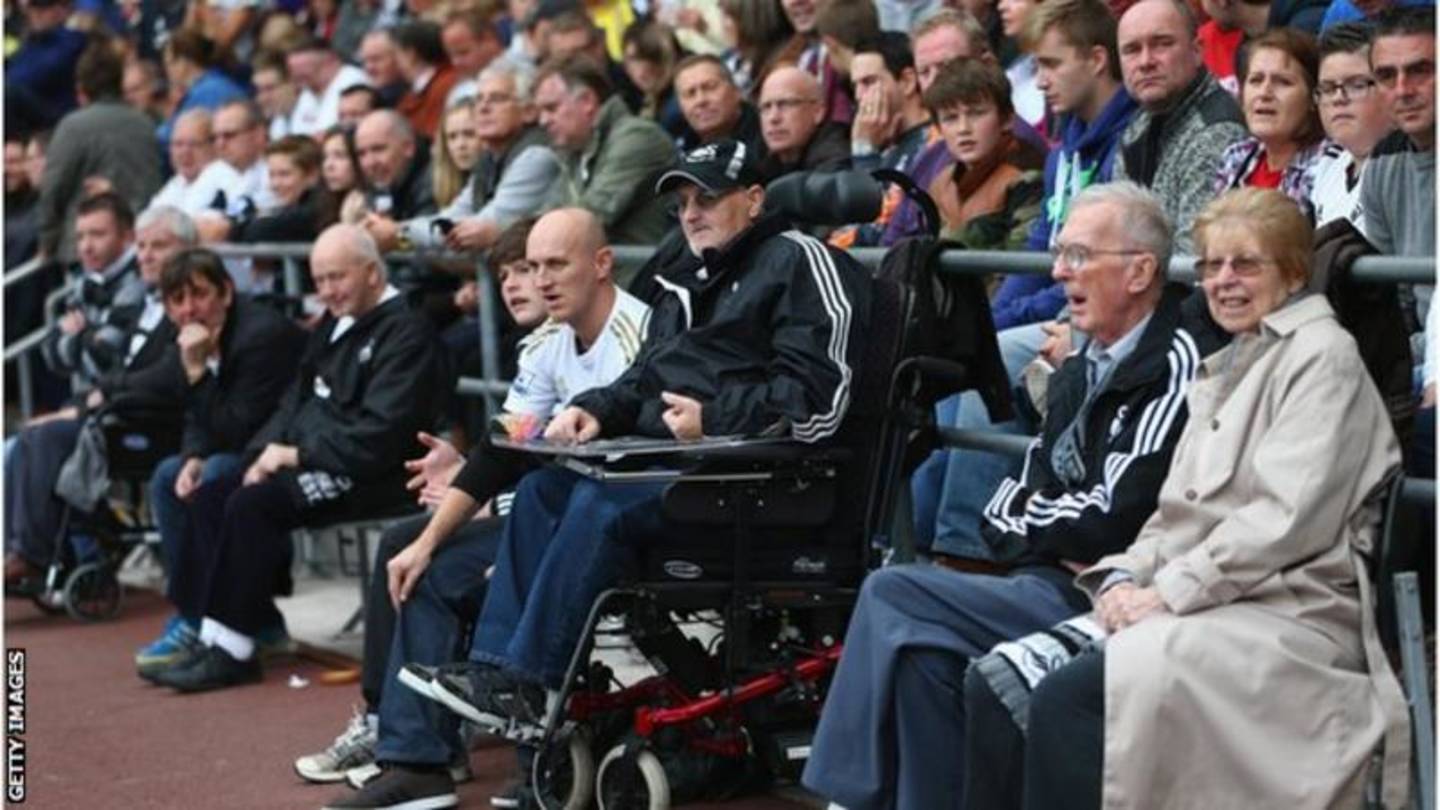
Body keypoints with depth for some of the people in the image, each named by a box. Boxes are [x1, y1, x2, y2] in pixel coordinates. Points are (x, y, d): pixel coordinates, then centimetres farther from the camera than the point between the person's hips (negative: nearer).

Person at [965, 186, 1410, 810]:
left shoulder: (1321, 354, -2)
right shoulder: (1222, 371, 24)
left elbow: (1289, 518, -14)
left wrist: (1169, 591, -17)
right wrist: (1125, 576, -1)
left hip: (1286, 612, -8)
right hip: (1198, 607, 8)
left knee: (1066, 697, -29)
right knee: (993, 685, -11)